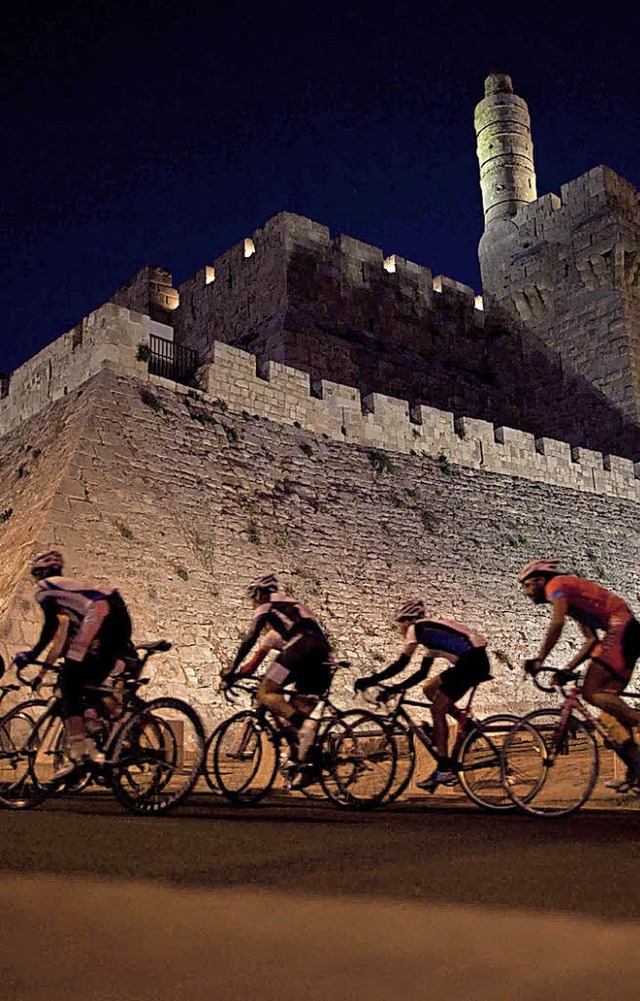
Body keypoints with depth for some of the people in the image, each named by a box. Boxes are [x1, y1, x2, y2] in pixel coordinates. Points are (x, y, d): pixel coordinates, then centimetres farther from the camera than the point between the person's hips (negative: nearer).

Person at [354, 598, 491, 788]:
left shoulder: (417, 627, 1)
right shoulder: (430, 632, 27)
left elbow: (401, 663, -7)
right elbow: (421, 673, 27)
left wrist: (370, 680, -3)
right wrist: (395, 688, 24)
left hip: (472, 660, -9)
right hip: (477, 660, 9)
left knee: (437, 709, -4)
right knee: (429, 688, 18)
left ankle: (444, 769, -5)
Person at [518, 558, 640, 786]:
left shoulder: (556, 584, -2)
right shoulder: (571, 596, 27)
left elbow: (557, 623, -20)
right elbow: (592, 640, 24)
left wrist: (538, 660, -17)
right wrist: (569, 668, 18)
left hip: (620, 628, -10)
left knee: (591, 692, -16)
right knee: (607, 700, 5)